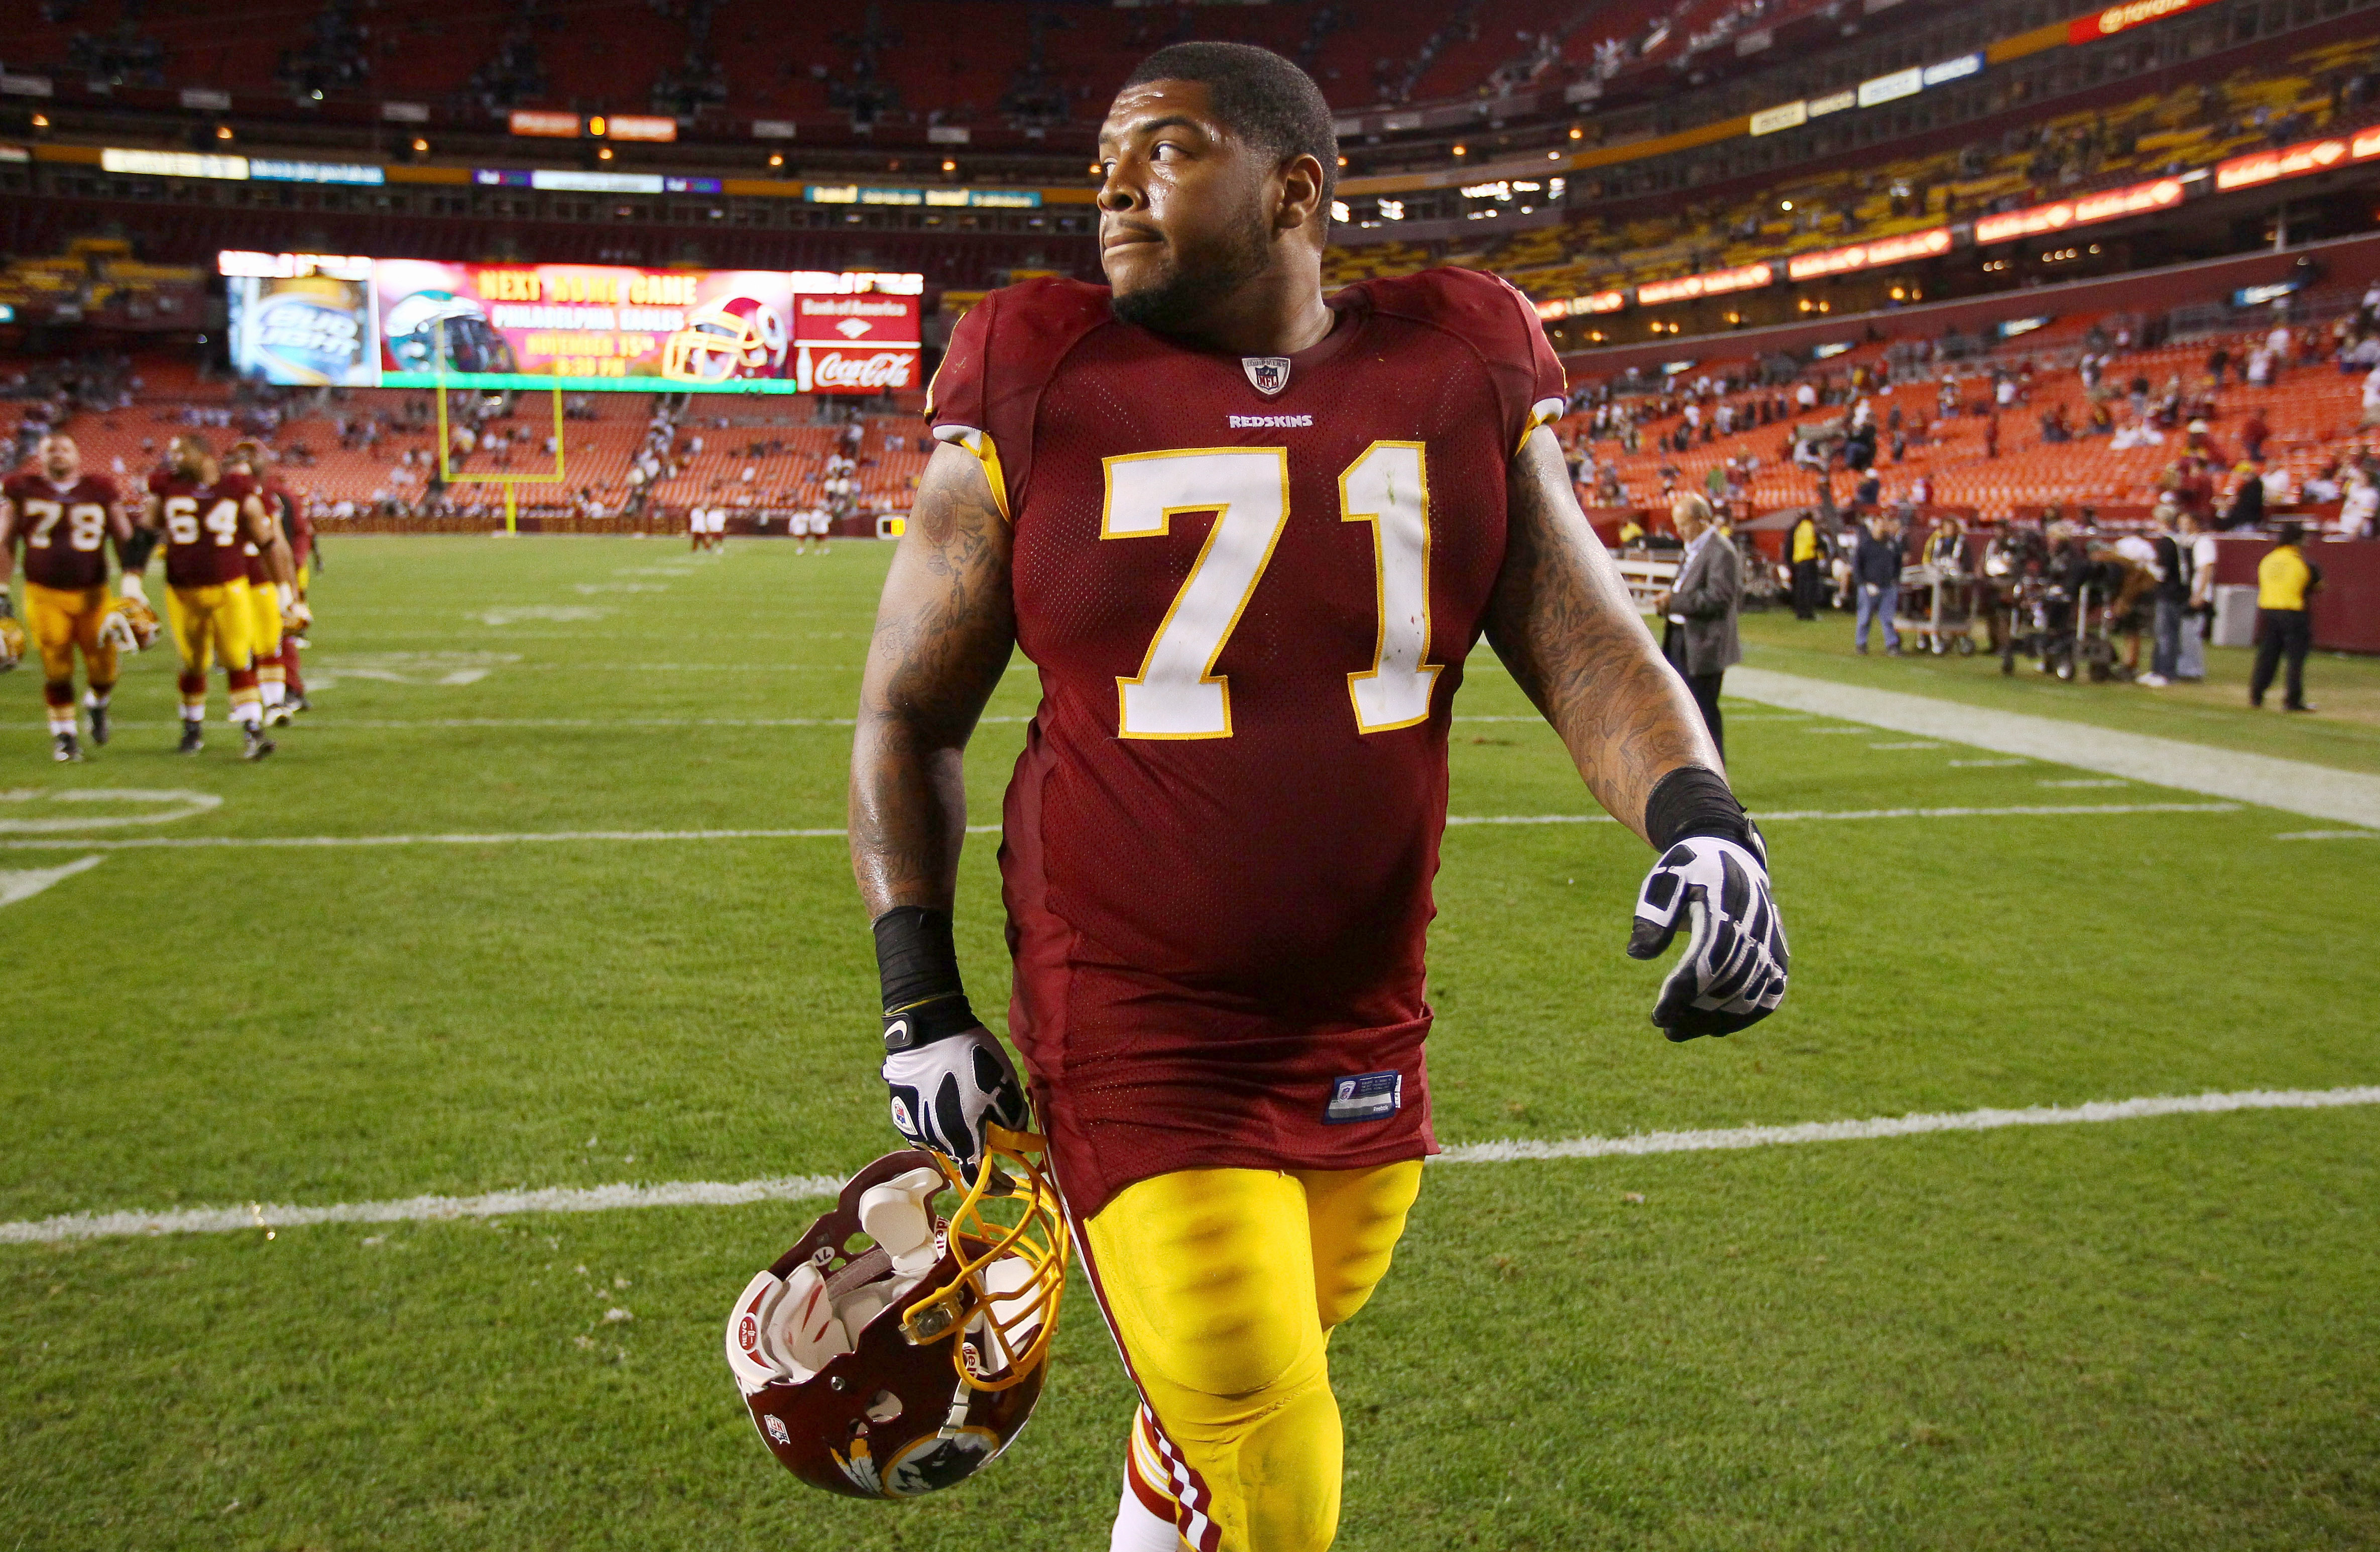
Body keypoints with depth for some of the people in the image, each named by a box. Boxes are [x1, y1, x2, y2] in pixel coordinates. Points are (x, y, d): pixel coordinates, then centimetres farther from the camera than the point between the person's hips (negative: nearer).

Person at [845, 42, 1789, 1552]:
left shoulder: (1460, 383, 0)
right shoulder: (1040, 396, -5)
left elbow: (1593, 648, -1)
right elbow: (909, 716, 3)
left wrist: (1702, 820, -21)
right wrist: (922, 1002, -2)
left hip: (1365, 1043, 3)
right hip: (1136, 1043, -3)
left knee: (1229, 1416, 21)